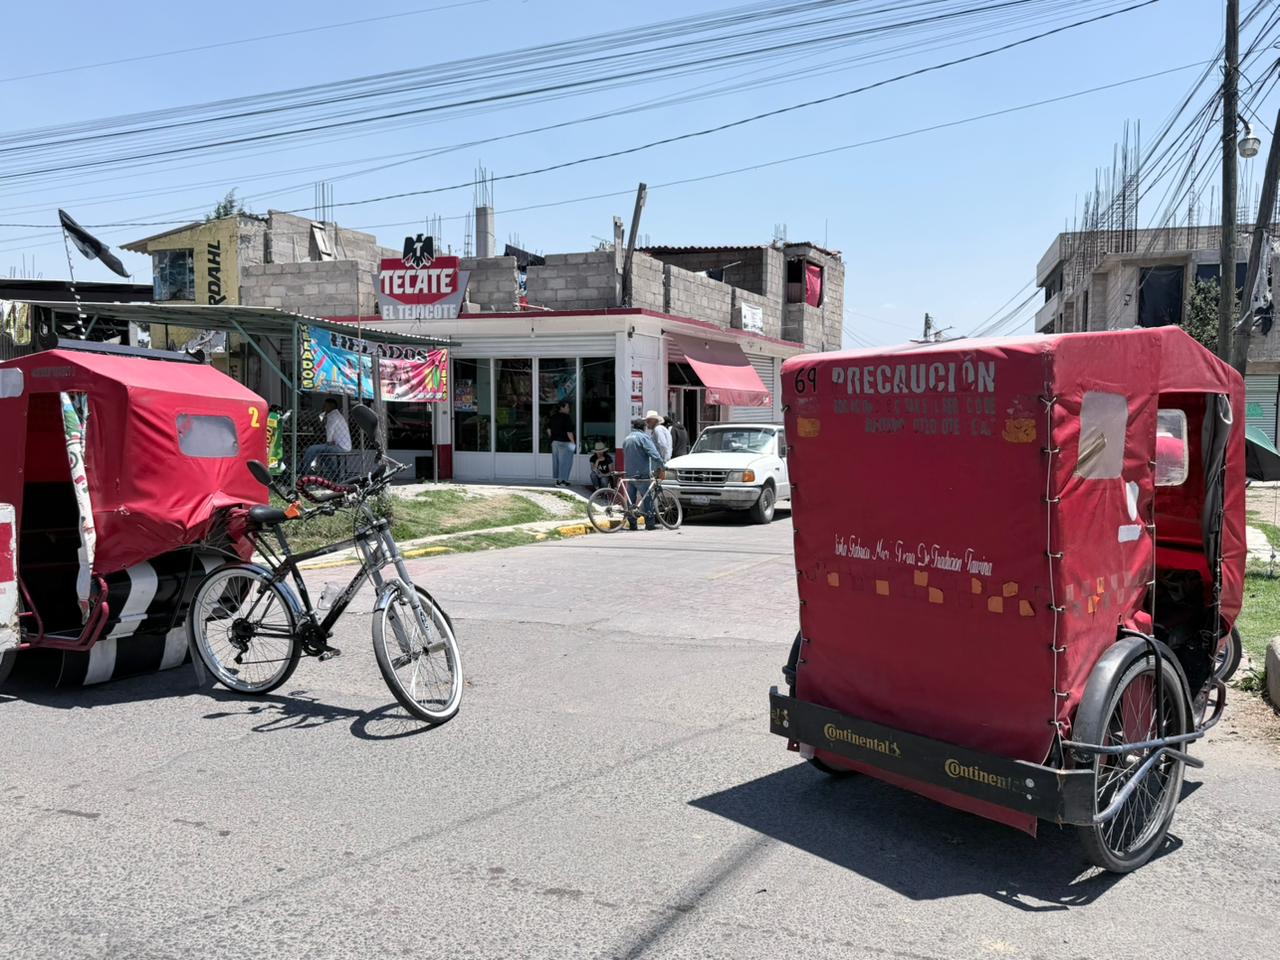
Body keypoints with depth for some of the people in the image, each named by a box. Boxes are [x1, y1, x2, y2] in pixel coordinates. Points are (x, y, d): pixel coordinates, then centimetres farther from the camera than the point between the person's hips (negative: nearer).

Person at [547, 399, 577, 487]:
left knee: (556, 461, 13)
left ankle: (558, 479, 19)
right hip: (565, 443, -8)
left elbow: (548, 429, 15)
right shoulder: (567, 417, -14)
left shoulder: (553, 417, 9)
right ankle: (561, 481, -1)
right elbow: (569, 432, -18)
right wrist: (573, 442, -13)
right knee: (565, 461, -1)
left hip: (555, 442, 8)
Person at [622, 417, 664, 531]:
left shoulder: (626, 439, 16)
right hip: (642, 474, -7)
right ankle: (650, 523, -4)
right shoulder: (643, 437, -8)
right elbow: (654, 454, -16)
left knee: (631, 499, 8)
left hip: (629, 474, 7)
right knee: (648, 498, -3)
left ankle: (631, 523, 8)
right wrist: (661, 467, -9)